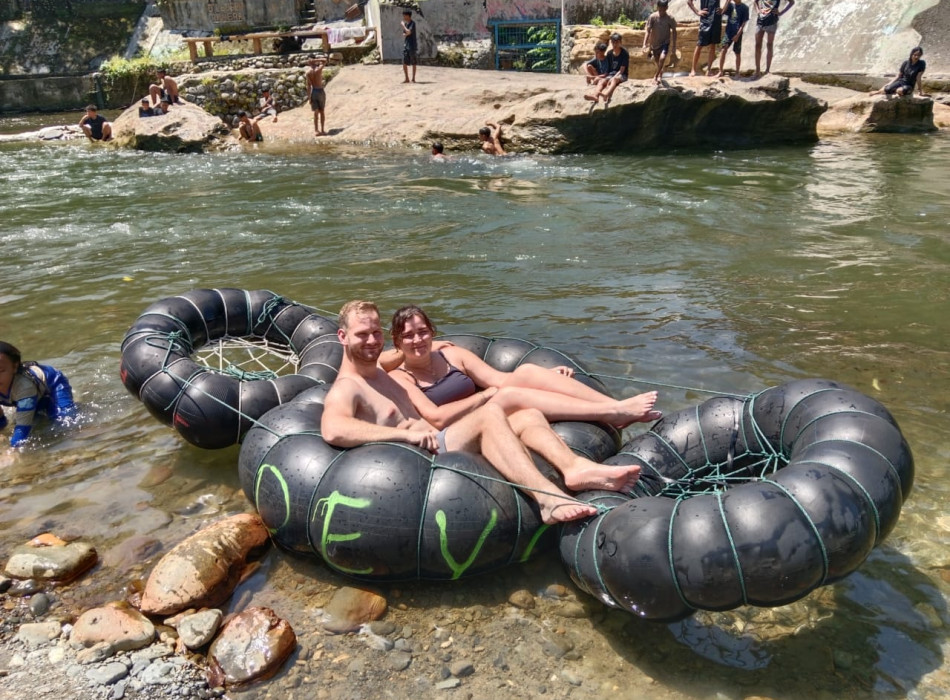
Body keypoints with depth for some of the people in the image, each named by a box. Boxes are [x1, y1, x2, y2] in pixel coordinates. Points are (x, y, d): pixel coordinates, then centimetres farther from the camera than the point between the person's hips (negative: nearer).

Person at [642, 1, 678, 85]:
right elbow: (648, 31, -18)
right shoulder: (652, 17, -16)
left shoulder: (670, 18, -14)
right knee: (657, 61, 17)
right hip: (654, 43, 2)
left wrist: (674, 46, -5)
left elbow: (673, 32, -4)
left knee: (662, 58, -25)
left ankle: (656, 76, -6)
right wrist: (645, 44, -30)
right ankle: (660, 74, 48)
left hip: (665, 42, -2)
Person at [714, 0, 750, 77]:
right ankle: (720, 71, -5)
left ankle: (737, 72, 16)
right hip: (728, 31, 3)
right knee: (723, 49, -11)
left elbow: (743, 23, -8)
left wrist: (738, 34, -15)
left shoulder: (744, 7, -6)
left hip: (737, 33, -3)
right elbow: (723, 13, -6)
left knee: (737, 53, 5)